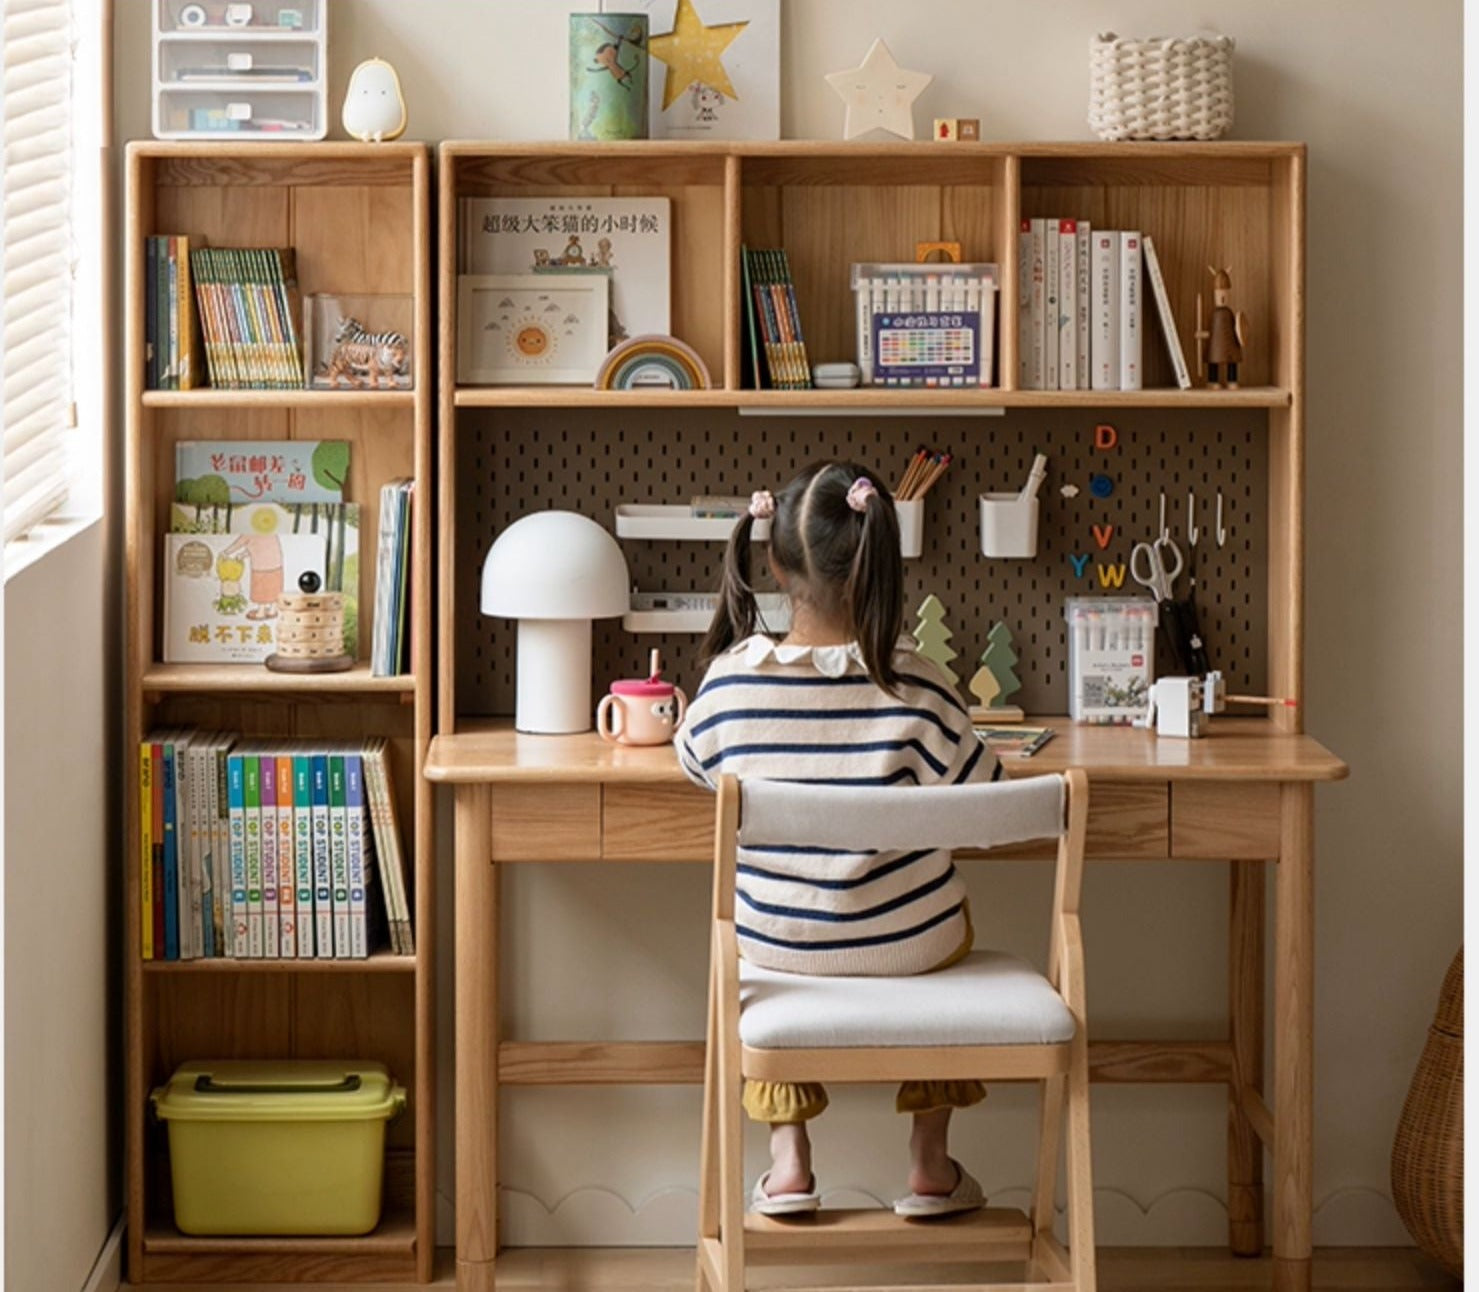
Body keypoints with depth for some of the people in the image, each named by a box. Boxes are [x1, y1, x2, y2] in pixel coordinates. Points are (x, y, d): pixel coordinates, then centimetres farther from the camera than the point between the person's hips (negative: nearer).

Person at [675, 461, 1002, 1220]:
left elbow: (693, 764, 5)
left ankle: (787, 1160, 31)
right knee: (947, 921, 34)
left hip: (775, 943, 1)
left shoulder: (731, 678, -15)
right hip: (905, 943, -1)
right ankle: (930, 1163, 34)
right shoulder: (912, 685, -20)